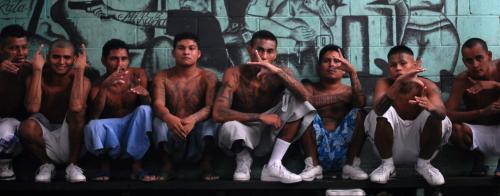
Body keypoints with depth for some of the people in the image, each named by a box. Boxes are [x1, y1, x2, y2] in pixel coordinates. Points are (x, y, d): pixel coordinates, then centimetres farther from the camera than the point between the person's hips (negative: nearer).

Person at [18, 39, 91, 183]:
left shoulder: (82, 81, -10)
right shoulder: (36, 78, -6)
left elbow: (76, 107, -32)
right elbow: (32, 108, -26)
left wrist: (79, 70, -26)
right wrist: (37, 70, -22)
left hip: (70, 137, -1)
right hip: (45, 137, 1)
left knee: (78, 111, -29)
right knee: (27, 126, -31)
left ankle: (72, 165, -13)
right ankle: (46, 164, 0)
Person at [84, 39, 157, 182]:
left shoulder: (138, 75, -5)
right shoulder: (99, 84, -10)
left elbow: (147, 105, -9)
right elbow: (93, 116, -23)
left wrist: (145, 94, -34)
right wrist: (104, 87, -36)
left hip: (134, 130, 1)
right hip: (111, 130, -1)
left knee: (144, 110, -29)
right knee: (92, 126, -33)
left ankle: (137, 165, -21)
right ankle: (104, 163, -2)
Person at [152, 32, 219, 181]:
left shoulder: (208, 77, -1)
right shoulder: (162, 77, 1)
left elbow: (211, 107, -17)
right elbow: (158, 104, -17)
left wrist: (193, 119, -40)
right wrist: (169, 118, -42)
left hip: (198, 139, -1)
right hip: (171, 141, 1)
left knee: (211, 120, -28)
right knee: (159, 121, -27)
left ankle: (206, 166, -21)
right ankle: (167, 166, -19)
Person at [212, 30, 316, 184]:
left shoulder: (279, 73, -8)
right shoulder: (234, 74, -16)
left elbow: (304, 96, -27)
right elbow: (218, 113, -28)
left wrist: (278, 71, -39)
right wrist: (260, 117, -32)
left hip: (271, 134, 3)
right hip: (244, 134, -3)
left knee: (294, 99, -20)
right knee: (230, 127, -38)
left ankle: (274, 166, -21)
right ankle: (243, 160, -1)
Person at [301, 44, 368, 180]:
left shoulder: (349, 91, 13)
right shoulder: (310, 87, 13)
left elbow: (361, 103, -11)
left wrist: (352, 72, -18)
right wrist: (339, 97, -9)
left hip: (342, 148, 0)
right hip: (317, 150, 0)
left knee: (359, 113, -17)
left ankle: (351, 165, -15)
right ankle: (311, 165, -17)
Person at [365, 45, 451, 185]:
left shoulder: (427, 86, -13)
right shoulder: (384, 83, -13)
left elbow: (442, 113, -32)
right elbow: (378, 109, -35)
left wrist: (431, 107, -56)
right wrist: (399, 82, -48)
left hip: (419, 146, 1)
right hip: (392, 147, 0)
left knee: (435, 114, -25)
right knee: (382, 112, -26)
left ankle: (423, 163, -2)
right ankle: (387, 164, -7)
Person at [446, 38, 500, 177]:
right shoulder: (462, 80, -15)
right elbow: (448, 114, -25)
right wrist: (483, 112, -36)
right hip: (479, 133, 0)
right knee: (452, 128, -31)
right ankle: (478, 156, 2)